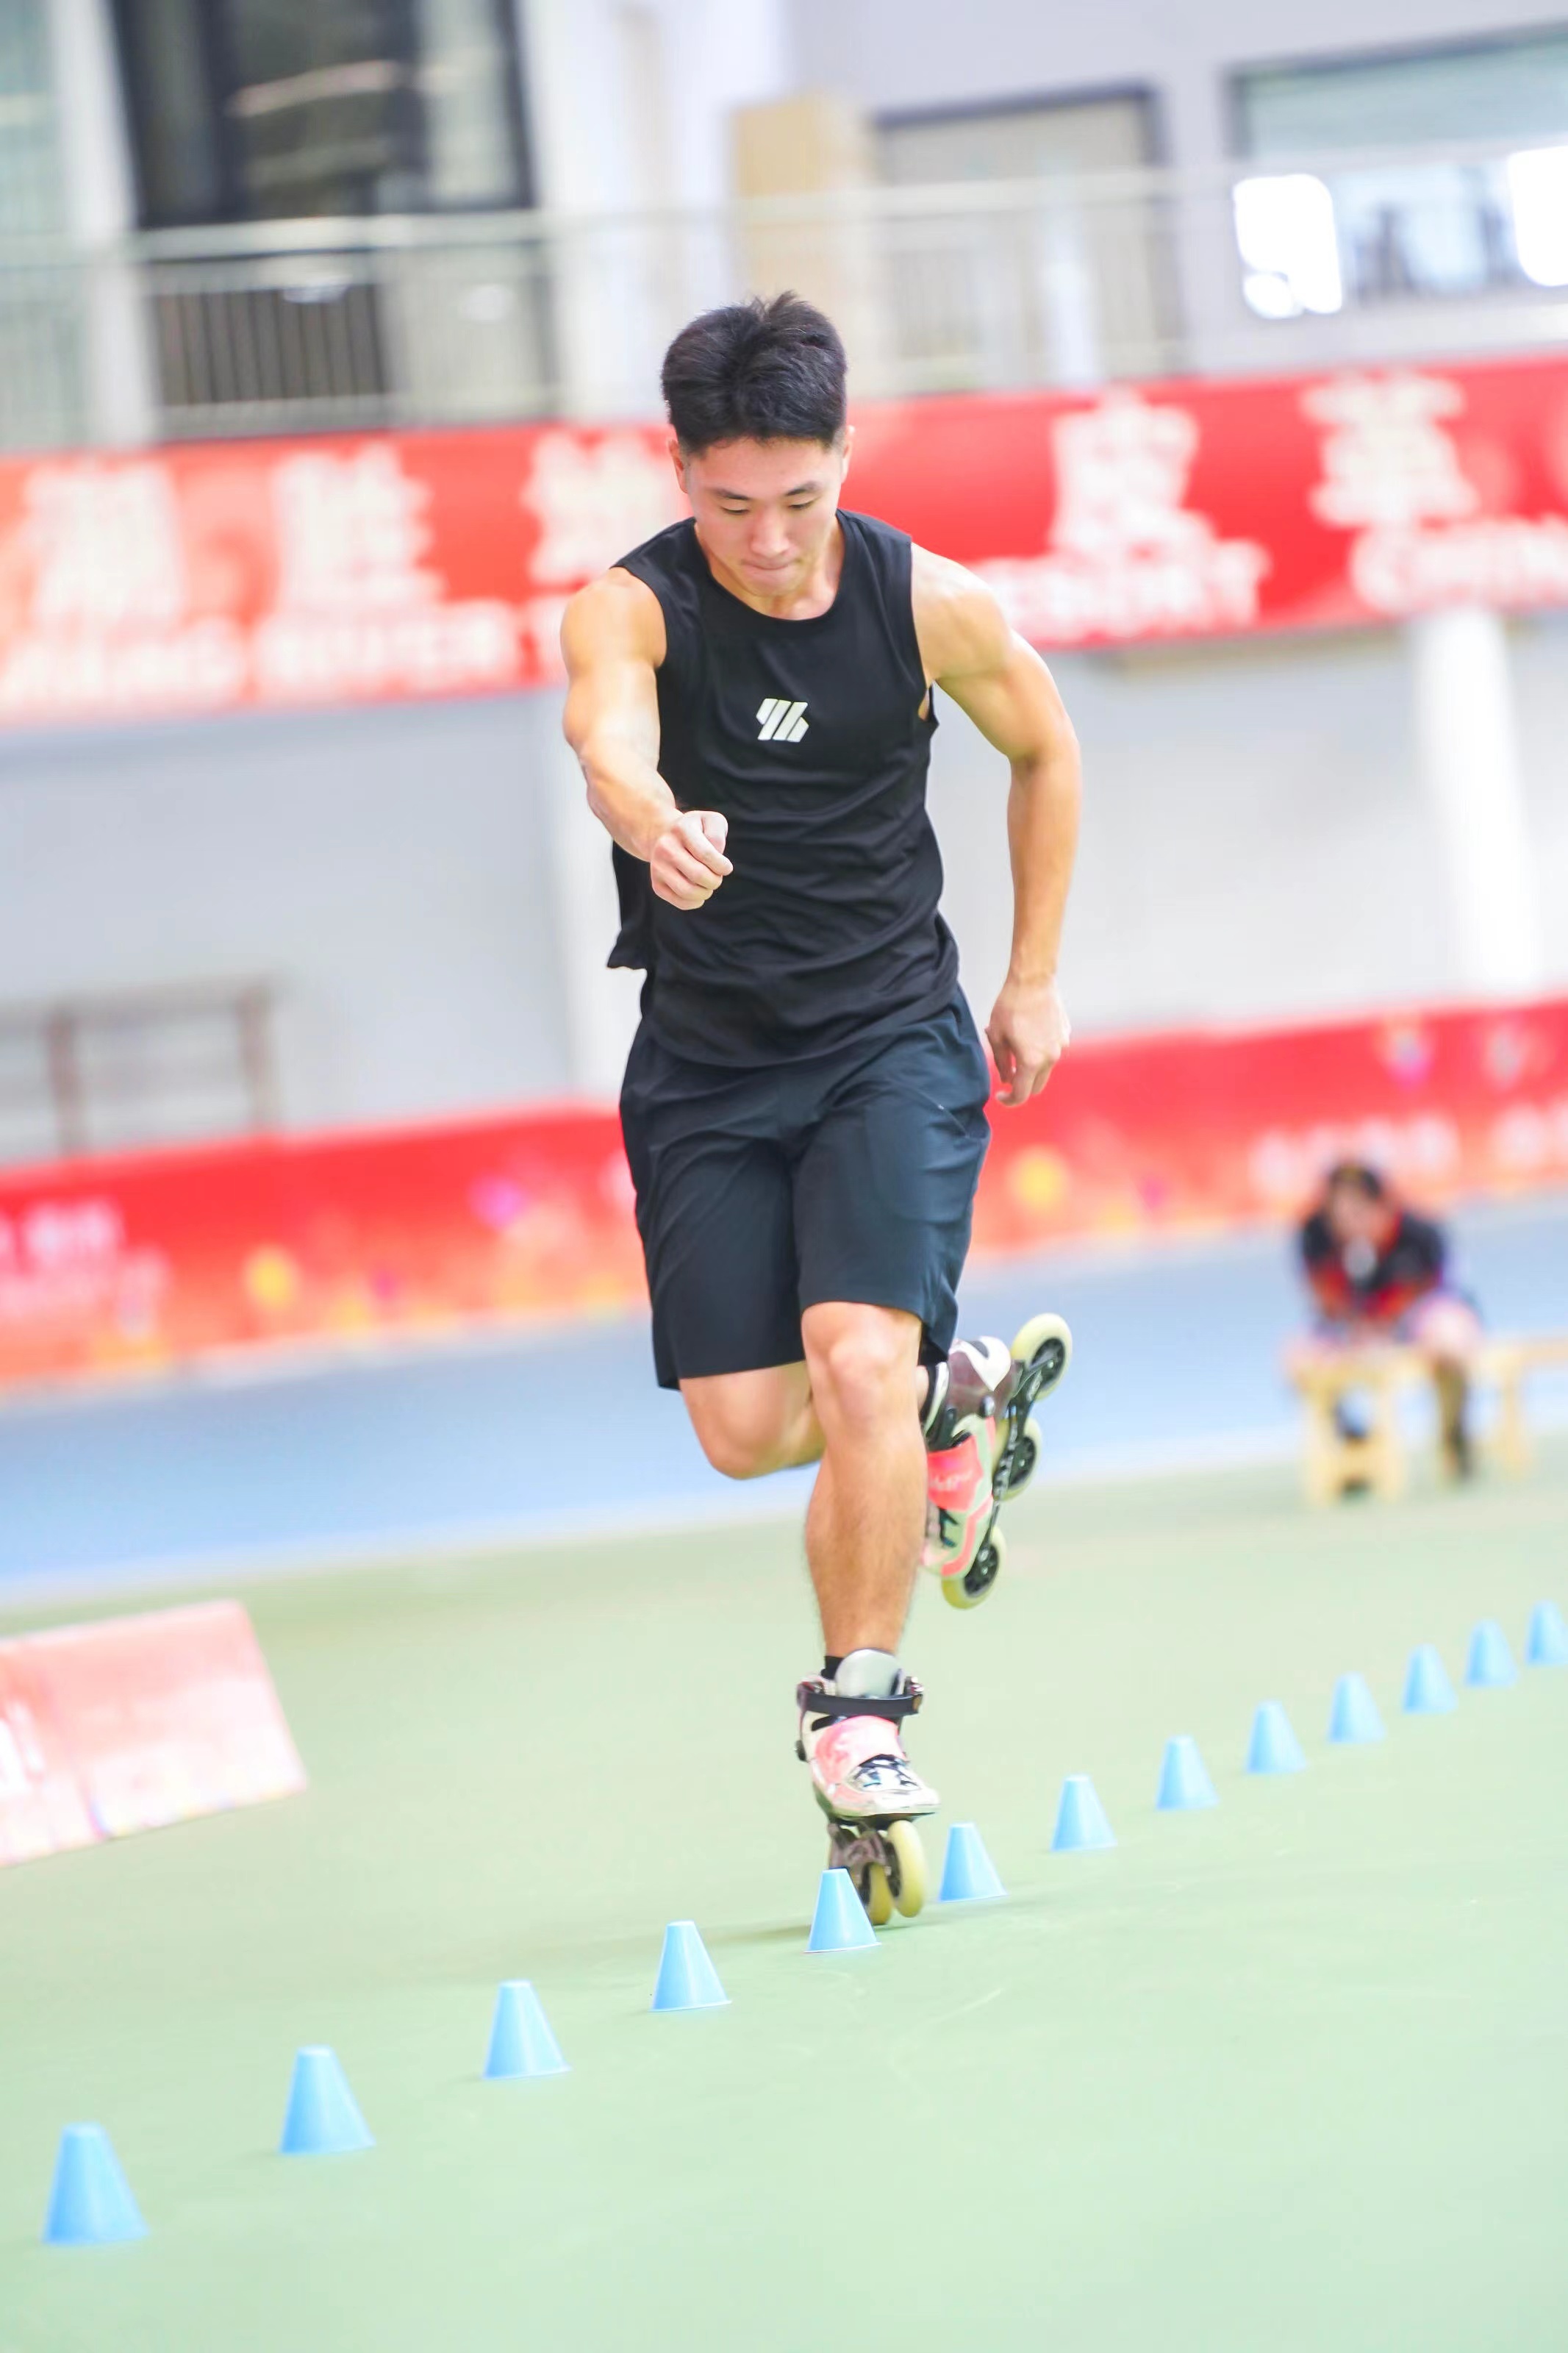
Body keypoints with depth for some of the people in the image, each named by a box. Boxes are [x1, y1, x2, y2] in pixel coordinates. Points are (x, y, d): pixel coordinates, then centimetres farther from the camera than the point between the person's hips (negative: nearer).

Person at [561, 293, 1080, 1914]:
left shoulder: (927, 605, -8)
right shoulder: (632, 606, -13)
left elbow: (1042, 748, 12)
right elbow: (607, 732, -37)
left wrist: (1032, 977, 12)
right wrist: (652, 822, -60)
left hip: (892, 1036, -1)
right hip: (706, 1063, 1)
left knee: (858, 1366, -20)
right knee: (744, 1430, -1)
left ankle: (860, 1720, -5)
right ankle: (957, 1400, 32)